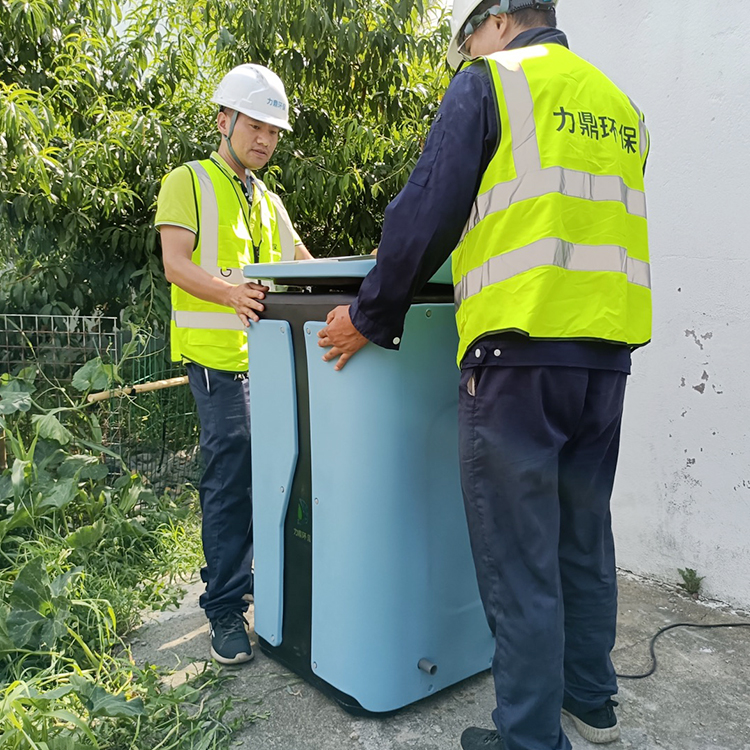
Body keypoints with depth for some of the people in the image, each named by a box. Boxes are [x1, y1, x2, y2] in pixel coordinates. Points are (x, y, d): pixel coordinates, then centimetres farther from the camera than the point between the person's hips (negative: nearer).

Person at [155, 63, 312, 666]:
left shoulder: (268, 201, 25)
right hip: (221, 355, -6)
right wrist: (230, 293, -29)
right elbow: (176, 263, -10)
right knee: (231, 479, -7)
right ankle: (225, 609, 5)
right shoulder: (189, 183, 3)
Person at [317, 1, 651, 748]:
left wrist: (369, 316, 2)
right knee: (583, 537, 18)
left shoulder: (487, 84, 2)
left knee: (517, 555, 2)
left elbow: (426, 213, -7)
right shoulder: (619, 106, 21)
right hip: (607, 352, 7)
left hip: (518, 352, -7)